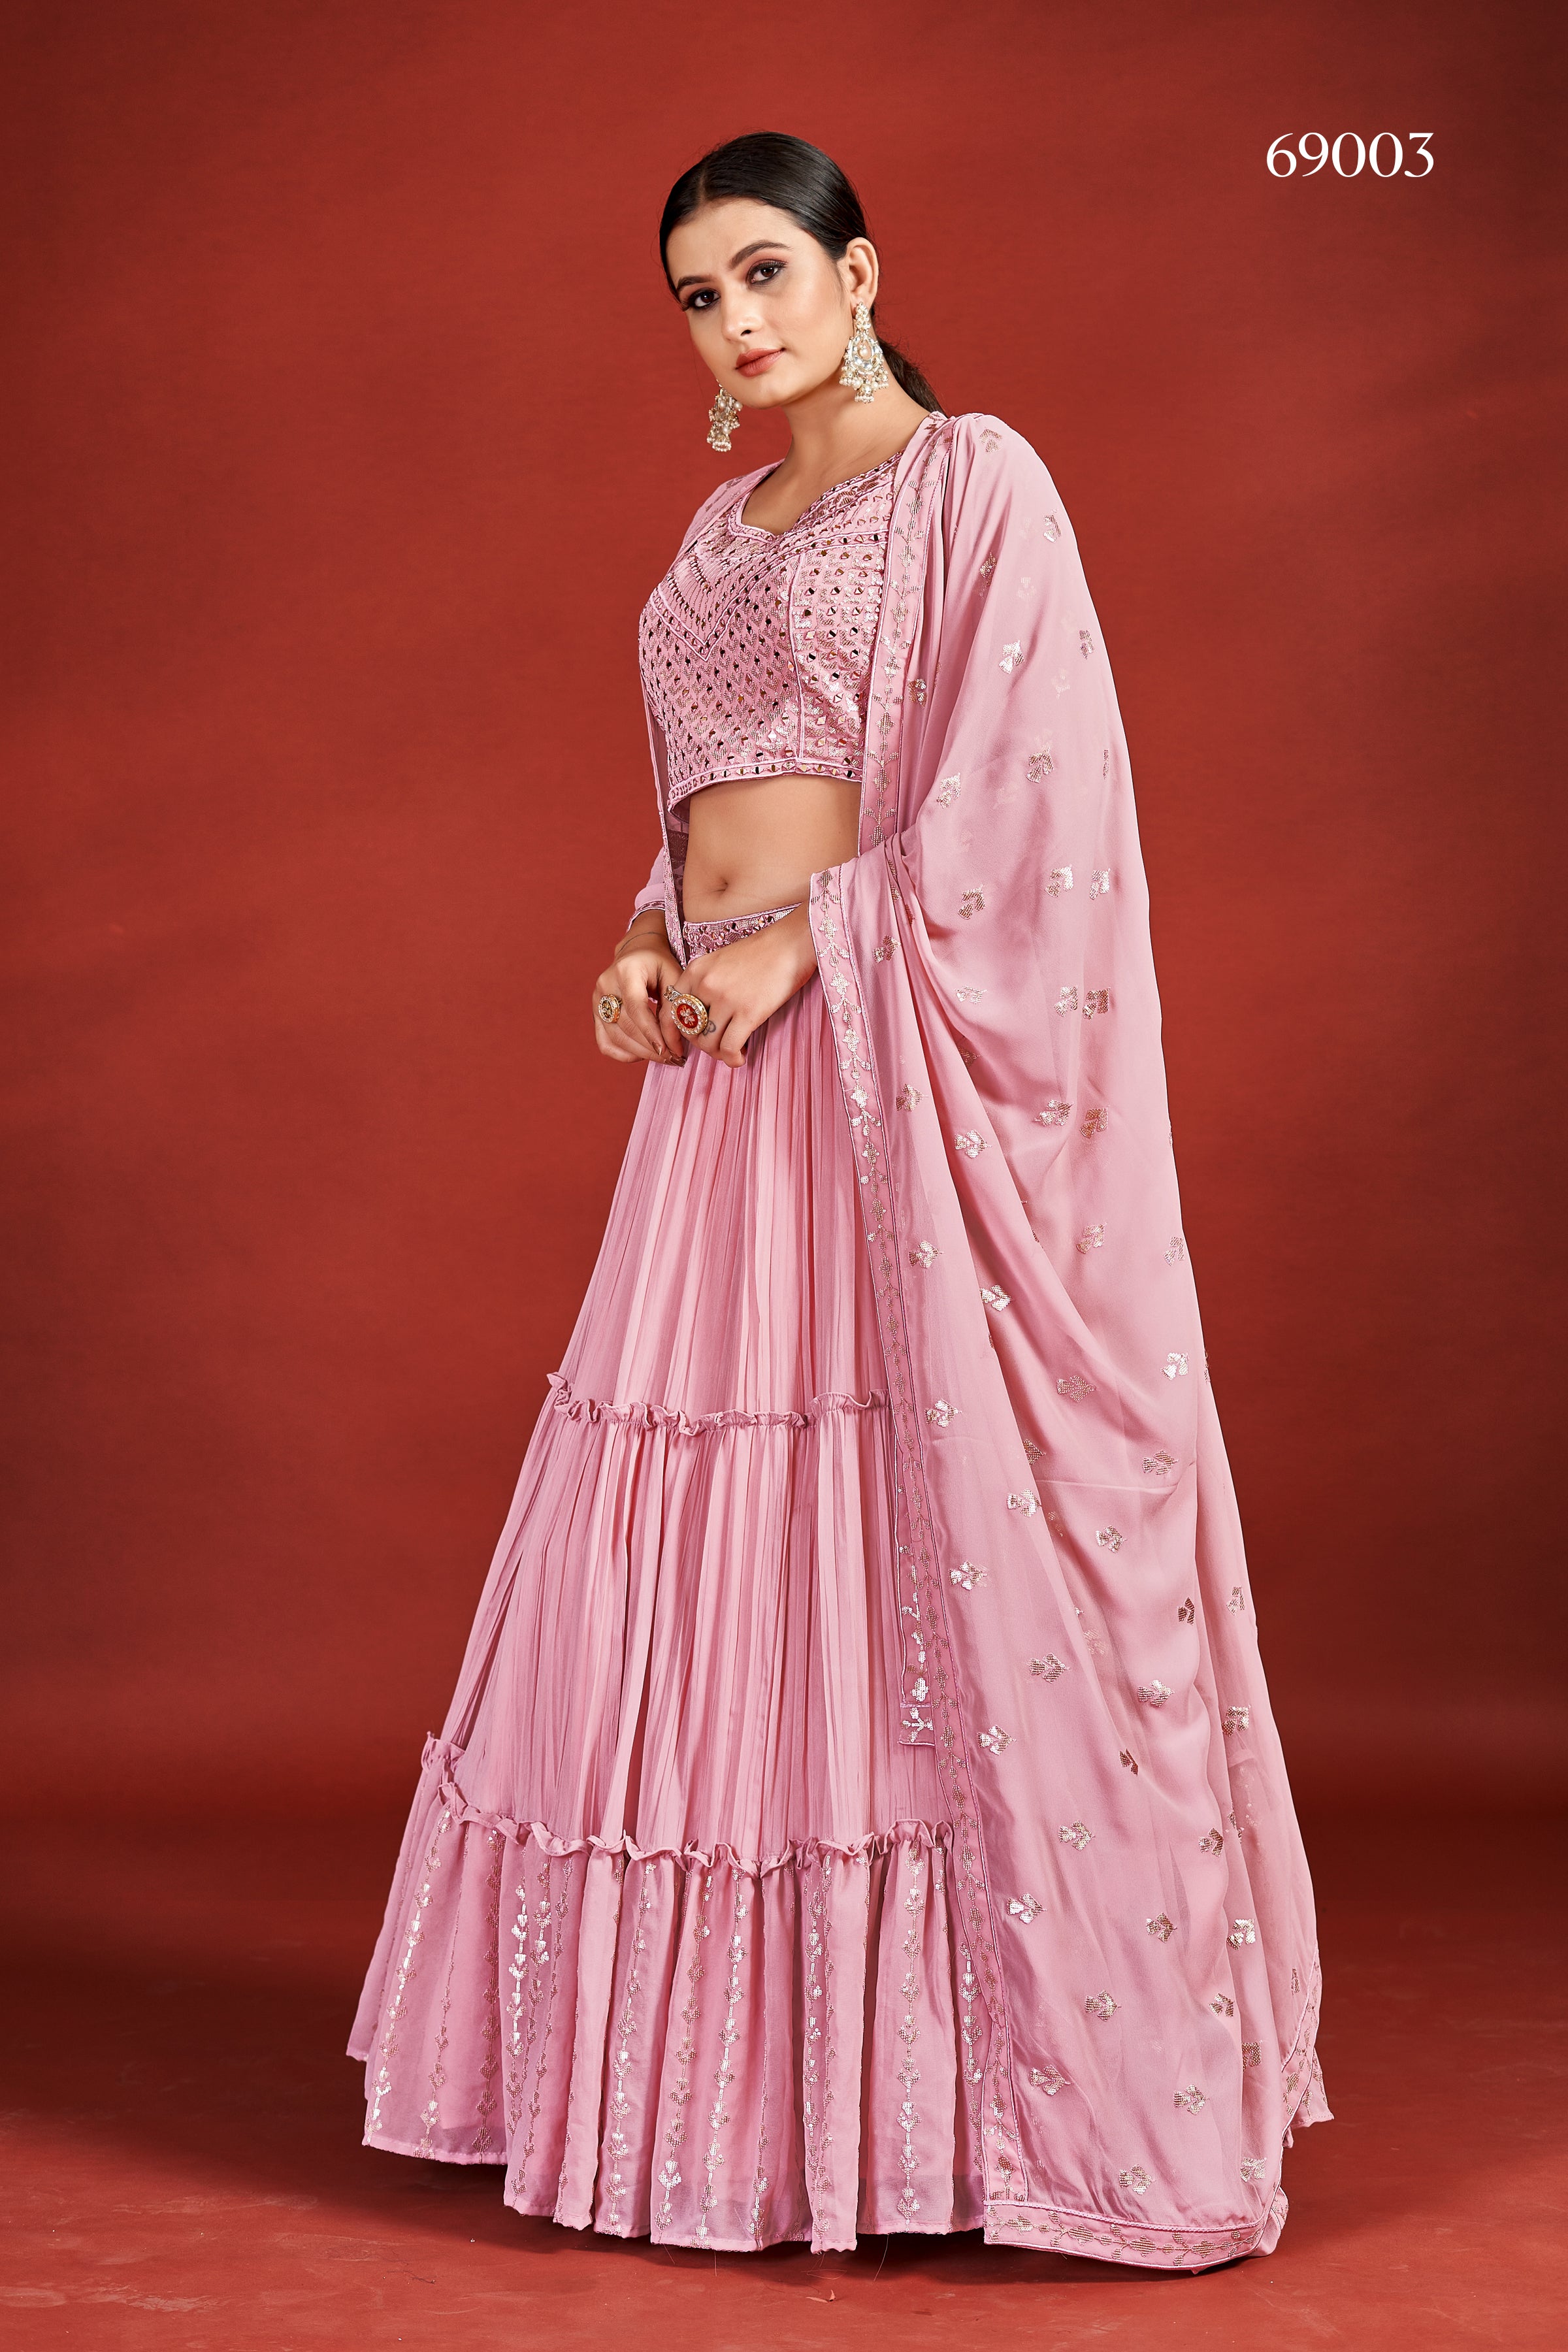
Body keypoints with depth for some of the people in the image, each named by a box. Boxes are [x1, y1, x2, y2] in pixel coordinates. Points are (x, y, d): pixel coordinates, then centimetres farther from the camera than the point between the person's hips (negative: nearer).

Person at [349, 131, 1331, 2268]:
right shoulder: (725, 531, 21)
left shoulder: (976, 481, -2)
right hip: (731, 1064, 8)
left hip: (901, 1052, -8)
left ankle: (973, 2066, 3)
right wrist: (649, 930, 6)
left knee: (927, 1534, -8)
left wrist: (799, 937, -14)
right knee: (695, 1540, 7)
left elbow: (1021, 786, -11)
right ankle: (735, 2063, 18)